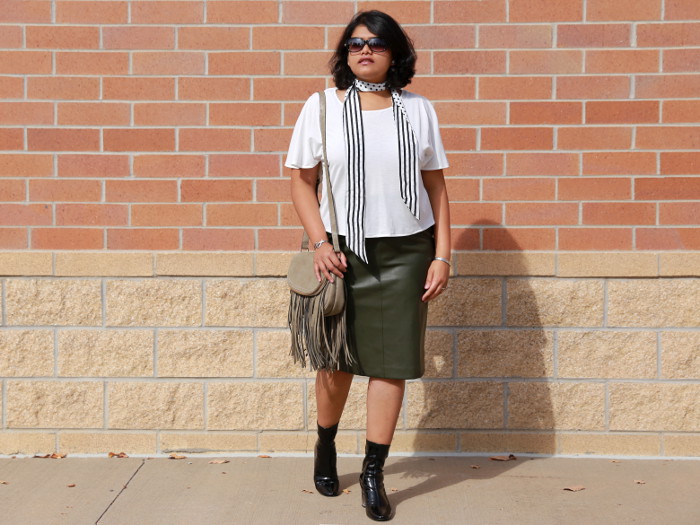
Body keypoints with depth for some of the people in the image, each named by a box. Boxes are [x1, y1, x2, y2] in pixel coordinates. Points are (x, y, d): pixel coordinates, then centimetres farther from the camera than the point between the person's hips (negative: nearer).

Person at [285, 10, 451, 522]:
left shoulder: (418, 109, 5)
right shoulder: (322, 106, 2)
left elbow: (436, 186, 6)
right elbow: (302, 181, 1)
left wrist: (442, 255, -1)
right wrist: (320, 242, -11)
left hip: (405, 250, 1)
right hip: (342, 249, 0)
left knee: (391, 362, 2)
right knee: (338, 358, 11)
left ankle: (374, 471, 14)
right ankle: (326, 446, 36)